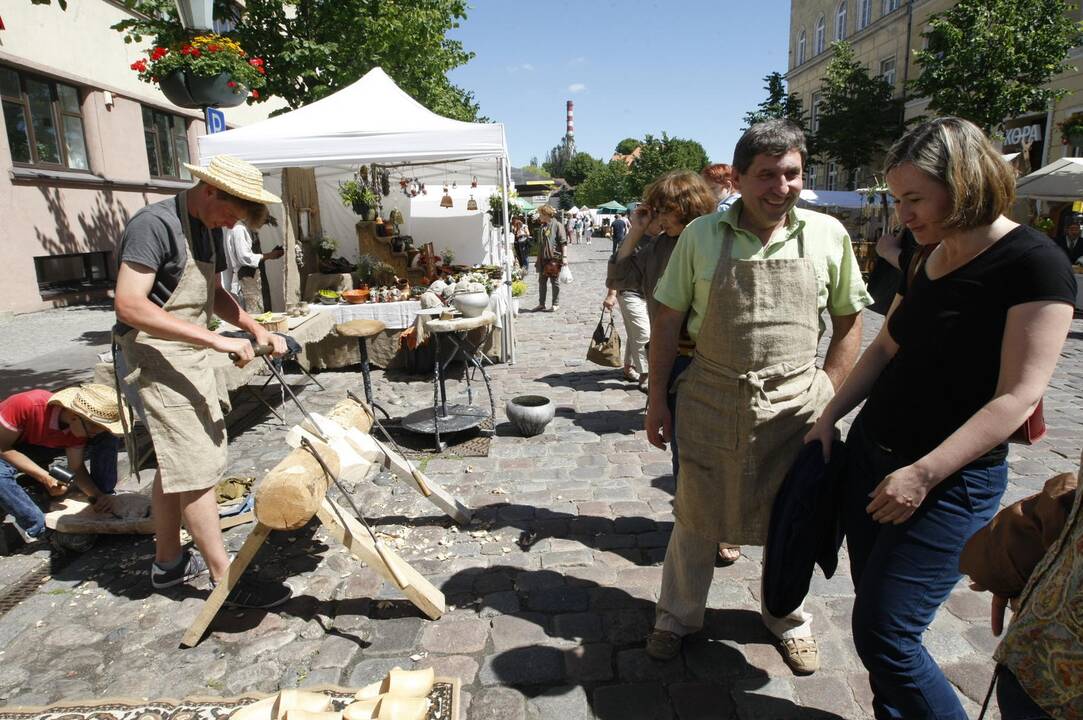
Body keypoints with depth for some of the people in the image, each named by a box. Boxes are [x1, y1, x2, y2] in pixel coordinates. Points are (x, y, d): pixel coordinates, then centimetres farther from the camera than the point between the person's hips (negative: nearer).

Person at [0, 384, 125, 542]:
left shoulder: (81, 425, -22)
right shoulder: (27, 405, -38)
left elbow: (76, 468, -15)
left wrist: (99, 495, -33)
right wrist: (45, 477, -35)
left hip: (45, 449, 4)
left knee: (108, 439, -18)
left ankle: (102, 506, -12)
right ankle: (39, 529, -22)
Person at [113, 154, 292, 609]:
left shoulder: (208, 229, 10)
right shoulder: (154, 224, -18)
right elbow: (129, 306, -27)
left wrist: (256, 329, 5)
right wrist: (216, 339, -31)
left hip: (190, 356, 10)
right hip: (157, 357, -9)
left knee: (175, 466, 17)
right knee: (197, 468, -8)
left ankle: (168, 563, 31)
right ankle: (225, 579, 1)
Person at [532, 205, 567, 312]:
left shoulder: (557, 225, -8)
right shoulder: (541, 227, 13)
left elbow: (563, 243, -11)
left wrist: (564, 257, -16)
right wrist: (538, 259, 18)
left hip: (554, 259, -7)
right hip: (542, 259, 7)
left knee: (554, 281, 4)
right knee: (541, 281, 10)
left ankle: (556, 304, 14)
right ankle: (541, 304, 19)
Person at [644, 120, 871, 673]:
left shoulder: (827, 234, -2)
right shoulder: (701, 235, -5)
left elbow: (849, 320, 6)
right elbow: (667, 320, 0)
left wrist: (828, 394, -1)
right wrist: (657, 398, -1)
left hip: (796, 404, 1)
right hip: (709, 400, -1)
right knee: (695, 516, 12)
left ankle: (789, 618, 42)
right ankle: (678, 616, 35)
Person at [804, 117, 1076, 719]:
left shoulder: (1034, 264, -14)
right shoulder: (927, 261, 8)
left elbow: (1017, 397, -19)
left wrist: (922, 475, -22)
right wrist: (830, 416, 8)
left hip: (950, 481, -7)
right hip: (871, 454, 7)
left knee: (885, 635, -3)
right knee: (873, 612, 15)